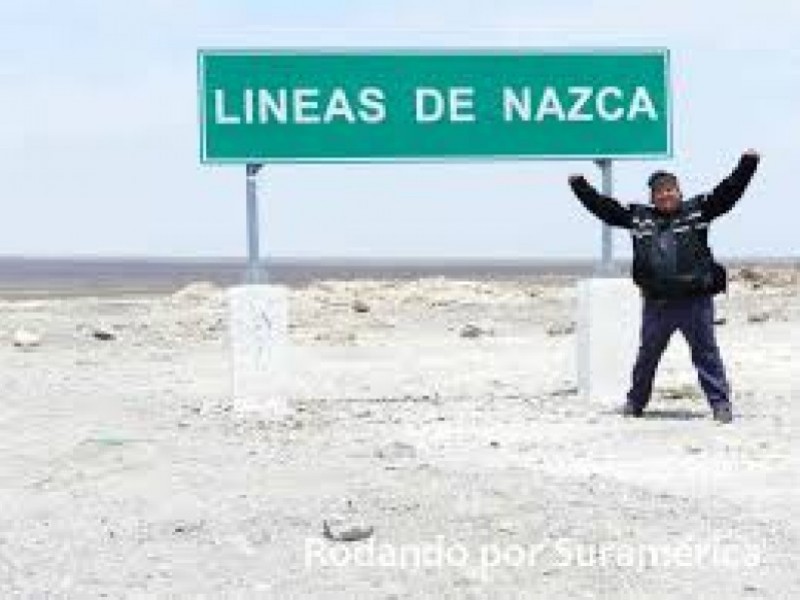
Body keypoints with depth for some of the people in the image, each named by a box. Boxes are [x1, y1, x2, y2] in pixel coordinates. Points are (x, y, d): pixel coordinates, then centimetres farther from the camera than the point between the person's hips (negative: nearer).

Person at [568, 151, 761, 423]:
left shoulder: (697, 210, 2)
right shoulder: (638, 216, 9)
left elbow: (729, 191, -3)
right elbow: (604, 207, 15)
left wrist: (747, 164, -12)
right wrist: (580, 186, 13)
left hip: (695, 299, -3)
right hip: (656, 302, 3)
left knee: (706, 352, 0)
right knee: (647, 353, 15)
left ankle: (720, 403, 6)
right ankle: (635, 401, 29)